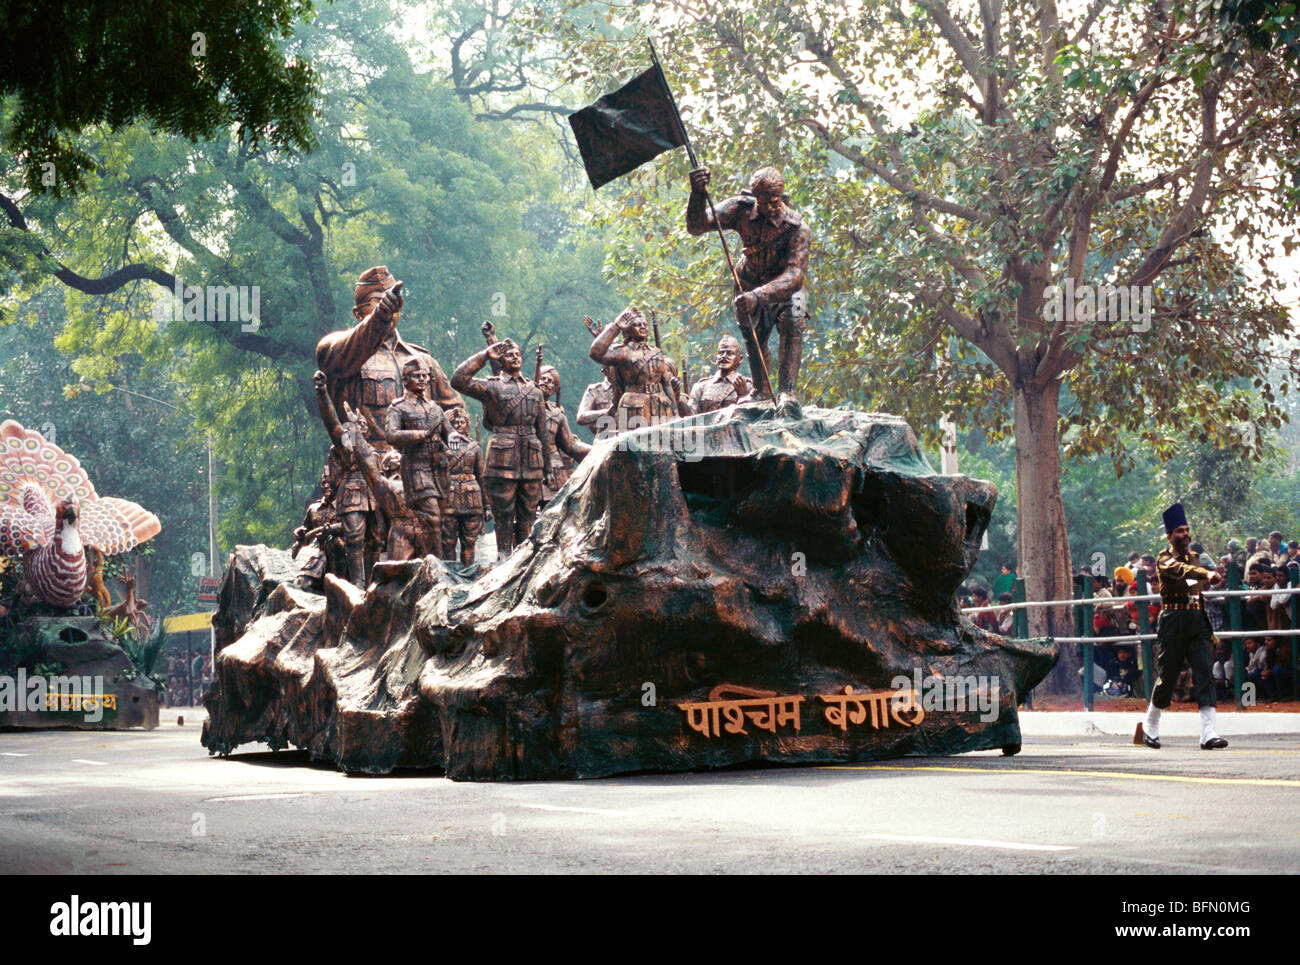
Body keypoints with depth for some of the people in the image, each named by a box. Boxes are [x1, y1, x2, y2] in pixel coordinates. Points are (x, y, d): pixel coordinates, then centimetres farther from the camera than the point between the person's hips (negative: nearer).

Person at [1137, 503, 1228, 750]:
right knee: (1167, 675, 1)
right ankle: (1150, 727, 23)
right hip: (1172, 621, -5)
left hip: (1197, 621, 5)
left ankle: (1208, 734, -16)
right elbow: (1182, 570, -28)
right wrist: (1207, 574, -46)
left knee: (1204, 672, -9)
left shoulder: (1193, 557, 17)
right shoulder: (1165, 559, -5)